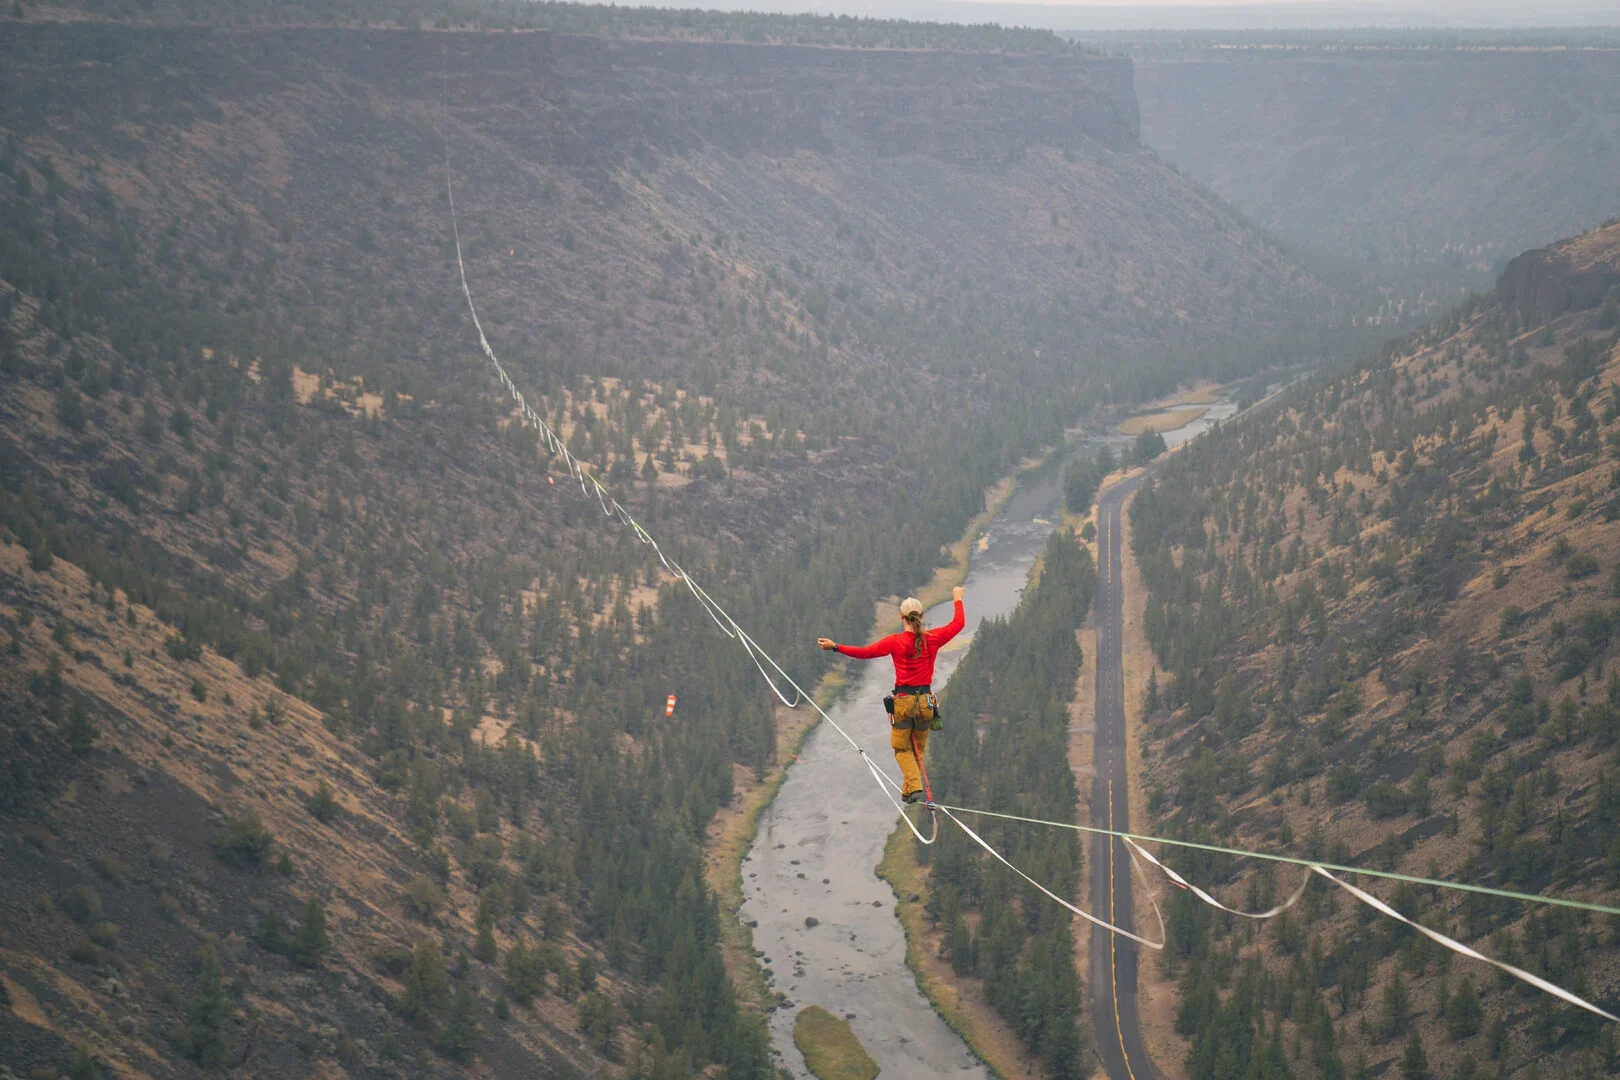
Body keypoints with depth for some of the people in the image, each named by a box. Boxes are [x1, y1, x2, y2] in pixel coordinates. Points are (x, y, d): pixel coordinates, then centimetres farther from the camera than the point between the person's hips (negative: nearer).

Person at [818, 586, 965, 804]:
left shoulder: (895, 641, -12)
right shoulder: (933, 639, -4)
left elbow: (865, 652, -12)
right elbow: (959, 623, 12)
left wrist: (835, 647, -5)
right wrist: (957, 600, 28)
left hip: (903, 701, -3)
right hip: (926, 701, 3)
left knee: (902, 748, 11)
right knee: (918, 748, 19)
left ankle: (914, 785, -8)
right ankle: (909, 789, 20)